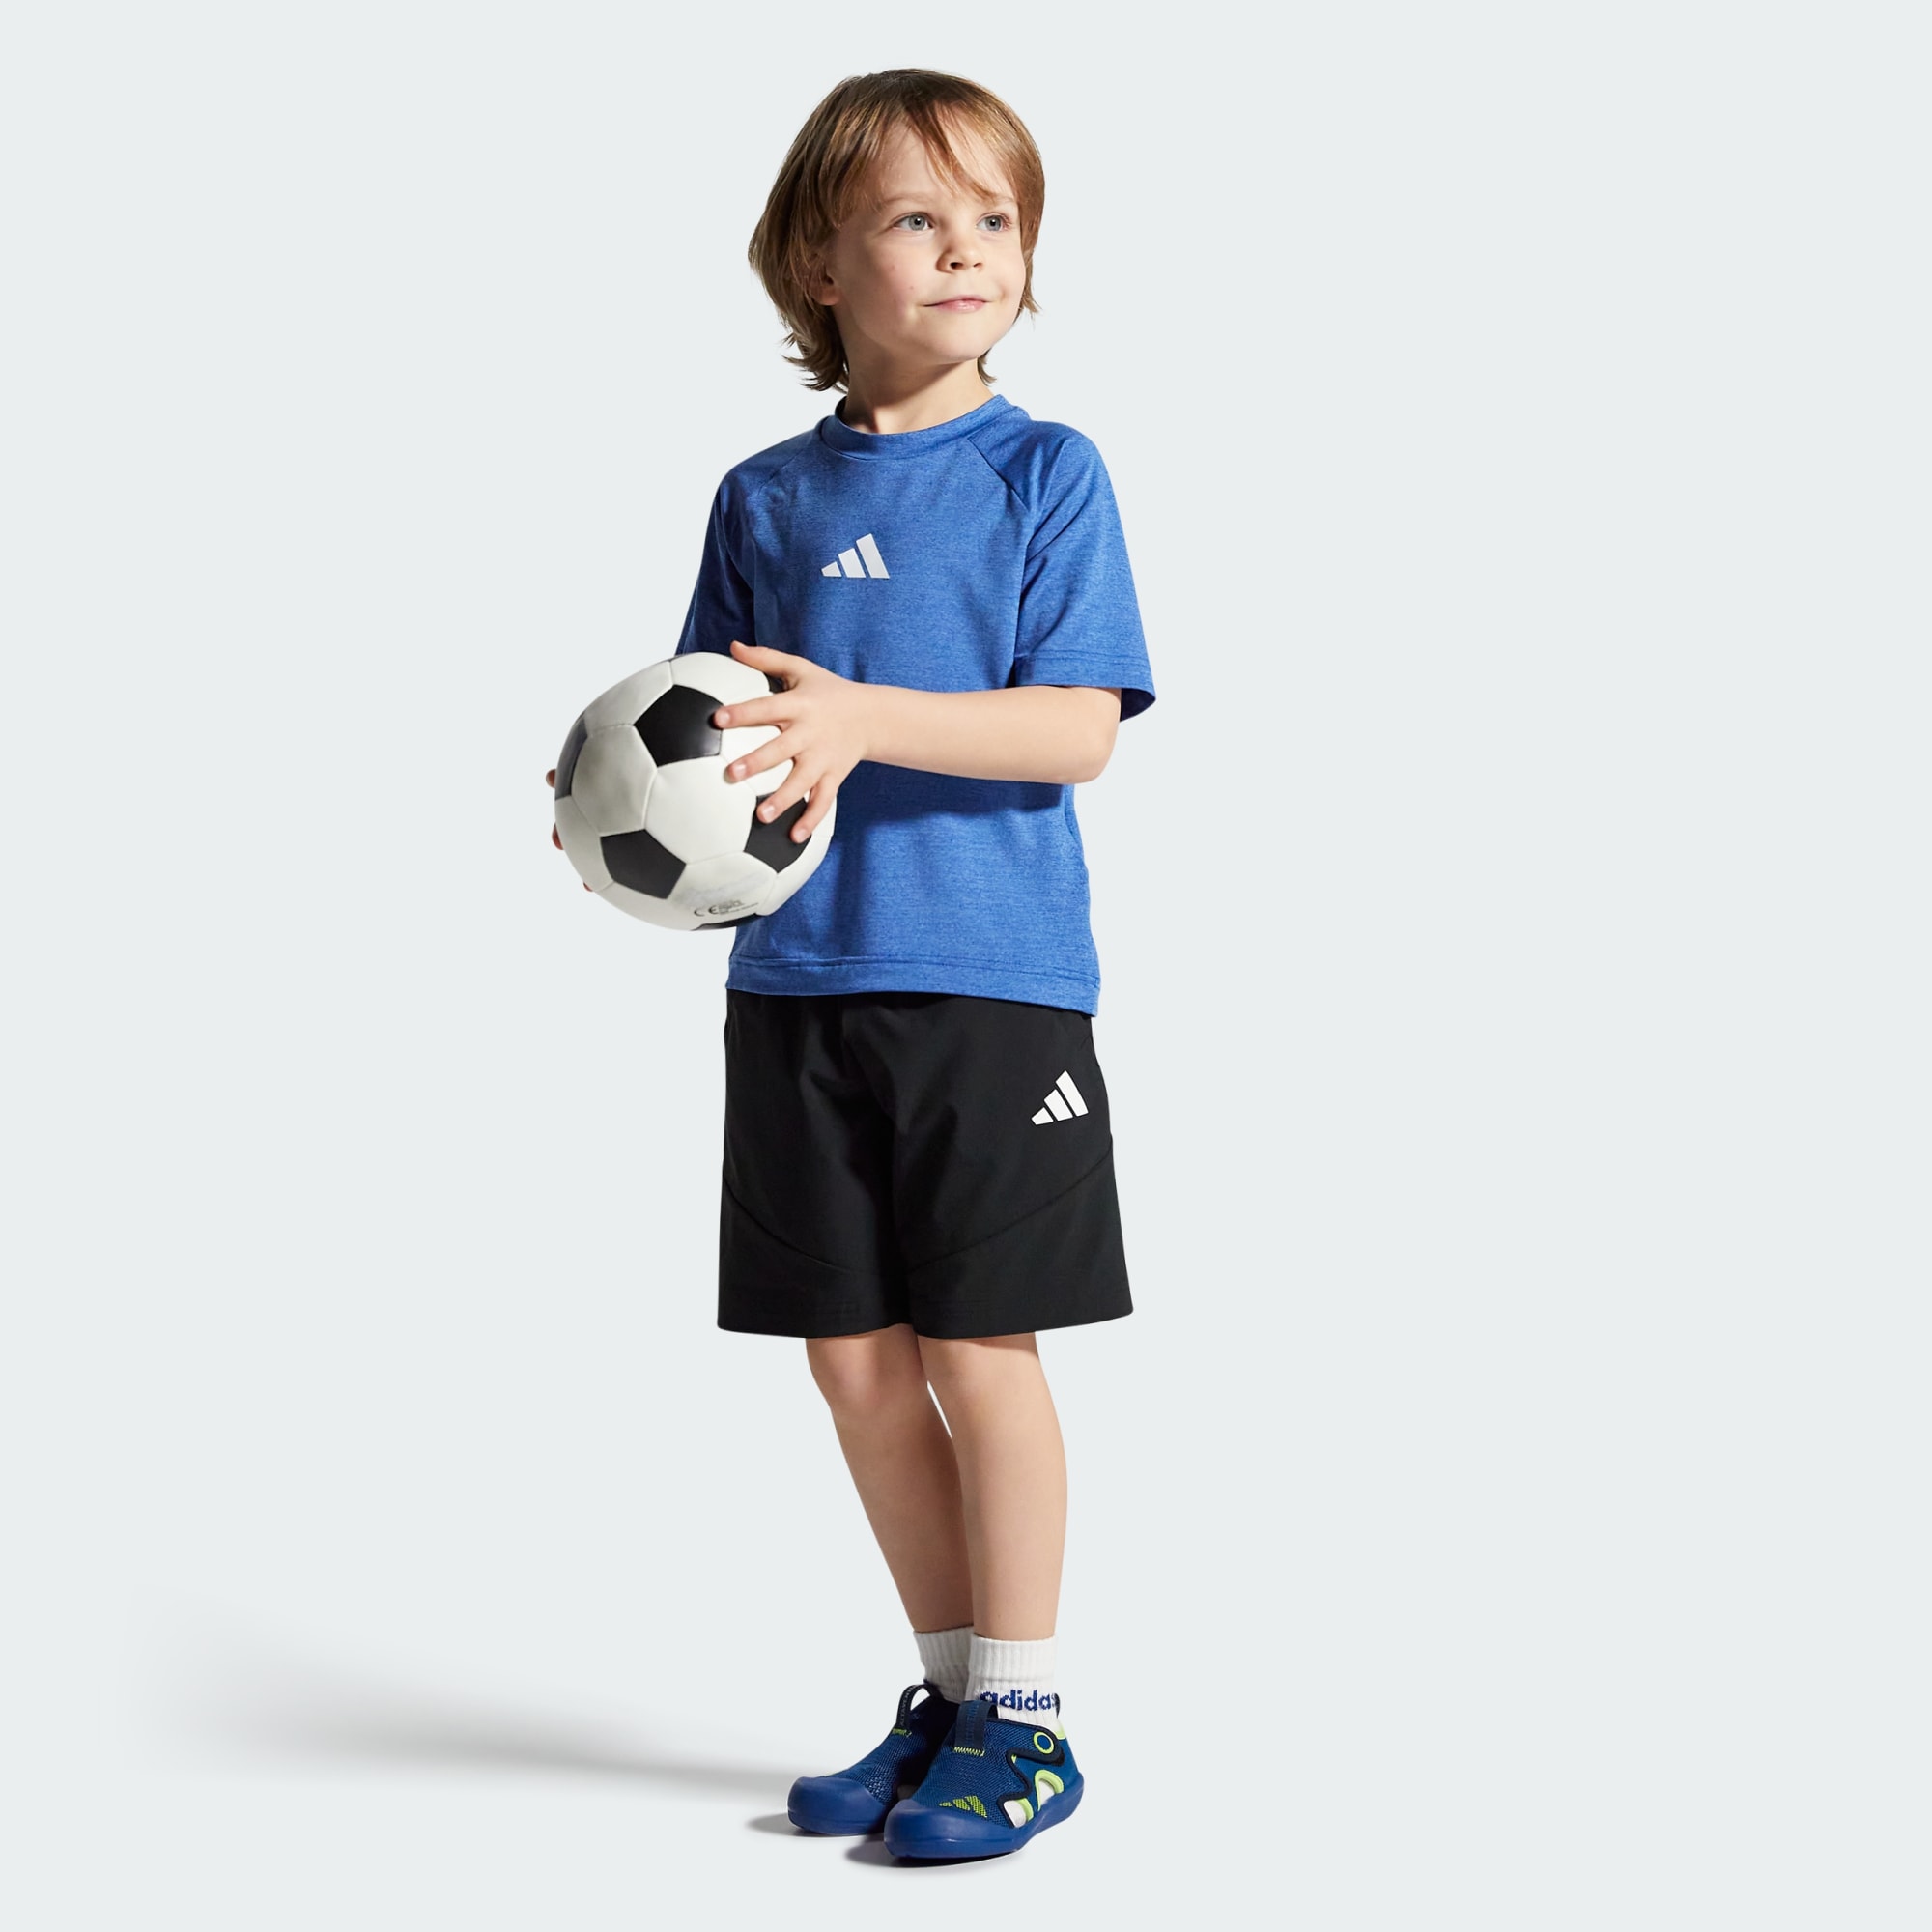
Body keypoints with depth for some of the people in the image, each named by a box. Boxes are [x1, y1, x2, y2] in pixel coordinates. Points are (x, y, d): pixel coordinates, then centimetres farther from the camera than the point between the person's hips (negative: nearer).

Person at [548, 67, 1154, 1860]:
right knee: (854, 1357, 8)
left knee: (976, 1348, -2)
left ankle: (1023, 1721, 13)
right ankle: (949, 1690, 24)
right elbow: (706, 729, 14)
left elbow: (1074, 728, -11)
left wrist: (862, 721, -24)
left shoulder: (1045, 474, -2)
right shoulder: (764, 497, 10)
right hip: (795, 981, 4)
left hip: (991, 975, -4)